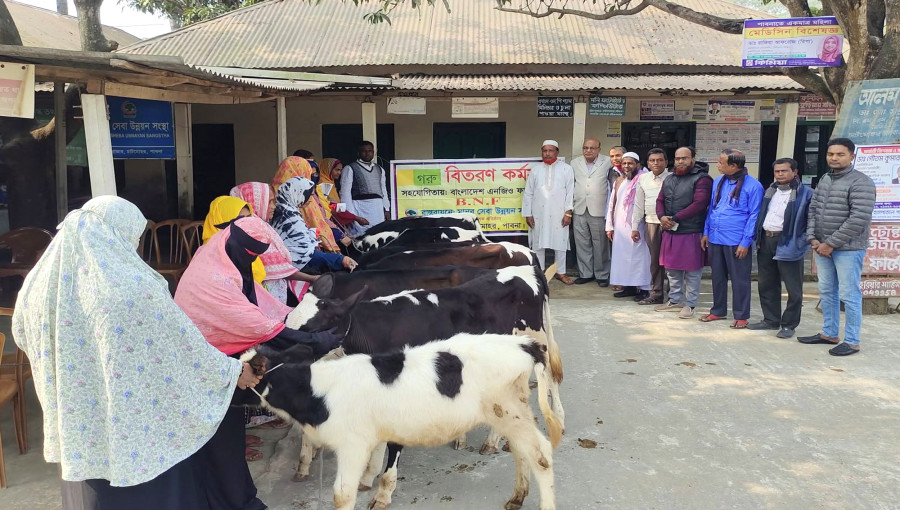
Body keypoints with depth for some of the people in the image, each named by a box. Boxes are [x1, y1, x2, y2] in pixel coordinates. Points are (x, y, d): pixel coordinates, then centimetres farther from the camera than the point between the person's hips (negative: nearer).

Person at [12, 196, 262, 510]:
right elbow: (186, 345, -15)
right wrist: (233, 371, 1)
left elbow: (24, 337, 13)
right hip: (146, 431, -5)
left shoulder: (40, 284, -6)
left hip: (81, 430, 5)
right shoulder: (137, 287, -24)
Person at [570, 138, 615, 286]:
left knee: (600, 244, 1)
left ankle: (602, 275, 12)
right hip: (579, 210, 3)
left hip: (599, 211, -3)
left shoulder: (607, 163, 2)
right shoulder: (575, 163, 11)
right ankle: (585, 273, 17)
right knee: (582, 244, 7)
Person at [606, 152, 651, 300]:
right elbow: (612, 204, 16)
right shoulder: (619, 181, 14)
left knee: (638, 256, -5)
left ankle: (644, 289, 2)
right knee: (622, 256, 7)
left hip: (636, 227, -6)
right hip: (620, 227, 6)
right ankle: (628, 287, 16)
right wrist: (609, 226, 12)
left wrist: (638, 229, -12)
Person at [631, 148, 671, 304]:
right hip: (651, 223, 4)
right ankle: (656, 294, 17)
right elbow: (638, 204, 13)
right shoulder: (643, 179, 10)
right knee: (655, 259, 9)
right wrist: (635, 227, 11)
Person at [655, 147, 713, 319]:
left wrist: (675, 219, -18)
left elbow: (698, 204, -18)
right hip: (670, 232, 7)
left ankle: (690, 305, 10)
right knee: (672, 269, 15)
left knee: (692, 271, 1)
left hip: (691, 233, -7)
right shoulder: (669, 179, 16)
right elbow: (660, 200, 13)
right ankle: (675, 300, 28)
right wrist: (662, 217, -8)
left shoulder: (702, 179, -8)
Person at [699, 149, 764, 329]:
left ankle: (741, 316, 15)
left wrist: (746, 242, -13)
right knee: (718, 277, 15)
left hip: (737, 242, -6)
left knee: (739, 279, 4)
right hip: (715, 239, 6)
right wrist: (706, 232, 10)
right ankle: (718, 311, 28)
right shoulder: (718, 182, 9)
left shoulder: (753, 185, -9)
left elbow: (754, 216, -9)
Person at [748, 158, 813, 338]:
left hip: (788, 244, -7)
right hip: (766, 241, 7)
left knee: (793, 288, 1)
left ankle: (789, 325, 11)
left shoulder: (805, 193, -6)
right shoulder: (770, 191, 16)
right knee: (766, 285, 13)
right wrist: (758, 237, 12)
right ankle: (771, 320, 26)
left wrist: (801, 243, -15)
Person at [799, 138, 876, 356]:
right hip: (822, 246, 7)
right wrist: (813, 238, -1)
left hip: (848, 248, -7)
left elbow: (859, 218, -18)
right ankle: (829, 333, 28)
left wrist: (831, 244, -16)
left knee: (849, 295, -1)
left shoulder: (861, 182, -11)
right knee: (826, 292, 15)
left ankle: (852, 341, 8)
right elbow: (813, 210, 13)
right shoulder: (824, 180, 12)